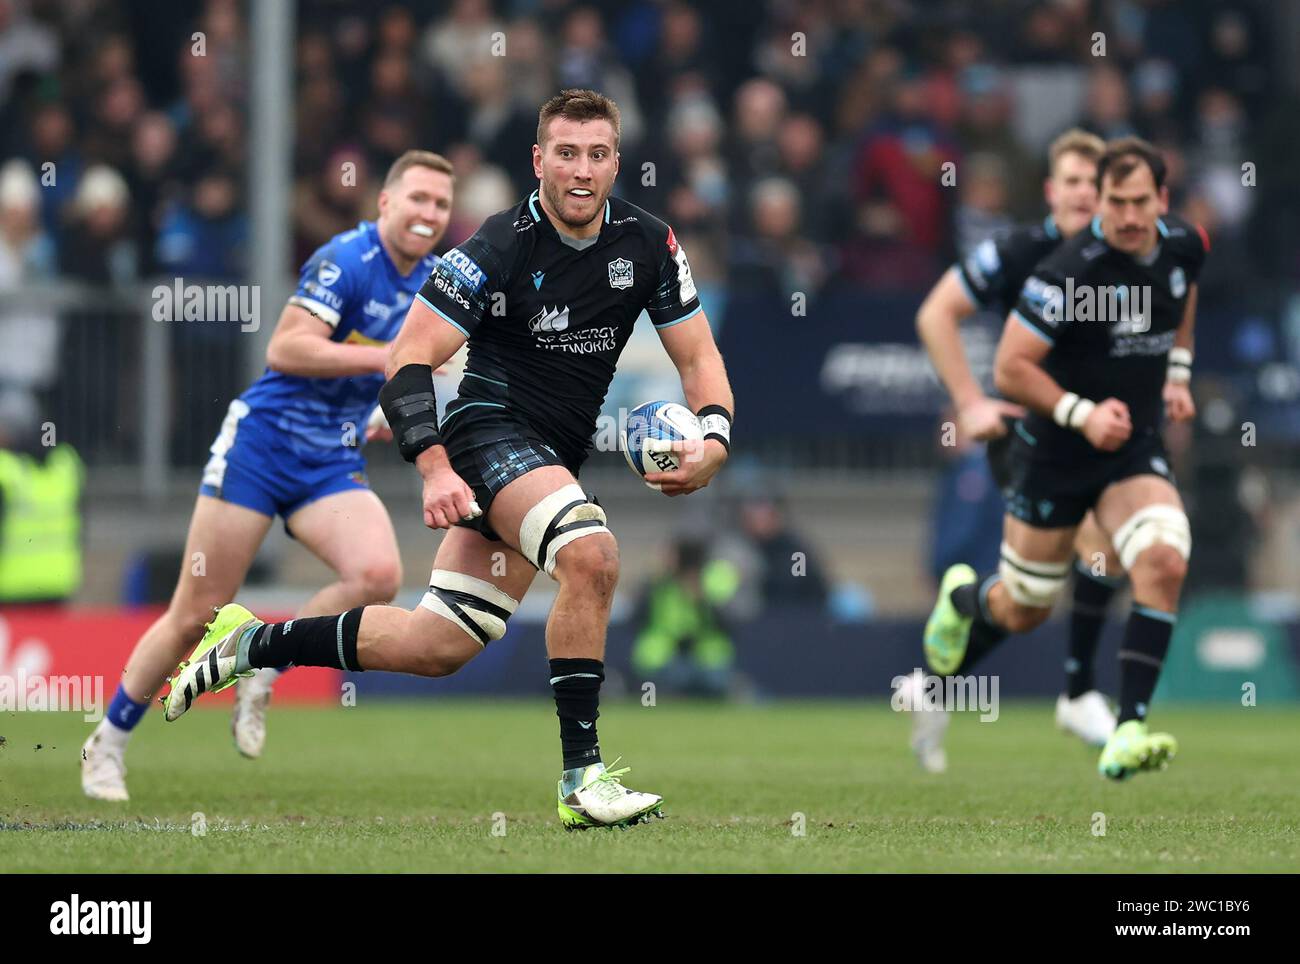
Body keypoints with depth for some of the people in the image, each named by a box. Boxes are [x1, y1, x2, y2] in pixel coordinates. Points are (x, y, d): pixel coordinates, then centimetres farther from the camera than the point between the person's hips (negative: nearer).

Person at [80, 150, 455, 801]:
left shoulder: (431, 281, 9)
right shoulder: (346, 261, -15)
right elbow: (284, 350, -26)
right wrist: (385, 358, -27)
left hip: (334, 466, 6)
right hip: (264, 442, -6)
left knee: (379, 575, -23)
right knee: (196, 616, -3)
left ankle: (261, 677, -3)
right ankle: (108, 744, 15)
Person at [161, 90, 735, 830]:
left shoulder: (648, 242, 0)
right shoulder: (501, 247, -16)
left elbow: (698, 356, 7)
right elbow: (410, 358, -16)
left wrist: (714, 441, -14)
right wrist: (435, 468, -29)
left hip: (556, 457, 6)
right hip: (491, 430, -6)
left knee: (438, 645, 5)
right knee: (591, 554, -33)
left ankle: (252, 643, 23)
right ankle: (582, 775, -28)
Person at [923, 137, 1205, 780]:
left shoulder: (1184, 245, -6)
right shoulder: (1069, 271, -26)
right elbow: (1010, 368, -21)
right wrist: (1081, 413, -28)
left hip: (1136, 448, 4)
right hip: (1056, 456, -4)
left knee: (1164, 563, -24)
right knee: (1025, 611, 11)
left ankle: (1127, 735, -23)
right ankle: (963, 595, 51)